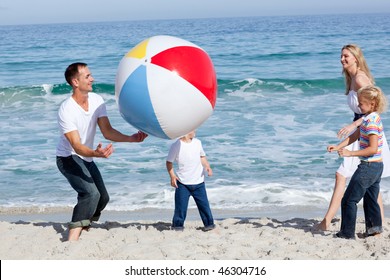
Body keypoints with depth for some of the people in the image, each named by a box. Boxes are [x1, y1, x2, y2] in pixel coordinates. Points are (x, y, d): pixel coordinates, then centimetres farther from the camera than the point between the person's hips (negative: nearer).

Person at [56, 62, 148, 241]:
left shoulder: (96, 100, -8)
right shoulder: (66, 110, -28)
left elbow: (107, 132, -10)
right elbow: (76, 146, -34)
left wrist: (131, 138, -26)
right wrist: (96, 153, -54)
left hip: (87, 158, 8)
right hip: (68, 158, -8)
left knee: (103, 198, 16)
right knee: (91, 193, -29)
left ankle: (82, 226, 41)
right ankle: (72, 239, -31)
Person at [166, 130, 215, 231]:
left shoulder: (197, 142, 5)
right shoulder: (176, 146, -8)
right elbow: (169, 162, -1)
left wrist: (207, 166, 0)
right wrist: (172, 176, -13)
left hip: (198, 182, 3)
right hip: (182, 183, -3)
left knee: (204, 204, 5)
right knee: (181, 205, -1)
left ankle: (209, 224, 17)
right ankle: (178, 225, 14)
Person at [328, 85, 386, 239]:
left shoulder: (371, 121, -20)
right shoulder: (370, 118, 10)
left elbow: (373, 149, -25)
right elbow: (354, 136, 16)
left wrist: (350, 153, -24)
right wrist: (338, 147, 6)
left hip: (368, 167, -10)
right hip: (377, 167, 10)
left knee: (348, 200, -2)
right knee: (370, 200, 20)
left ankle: (347, 234, 3)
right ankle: (375, 228, 25)